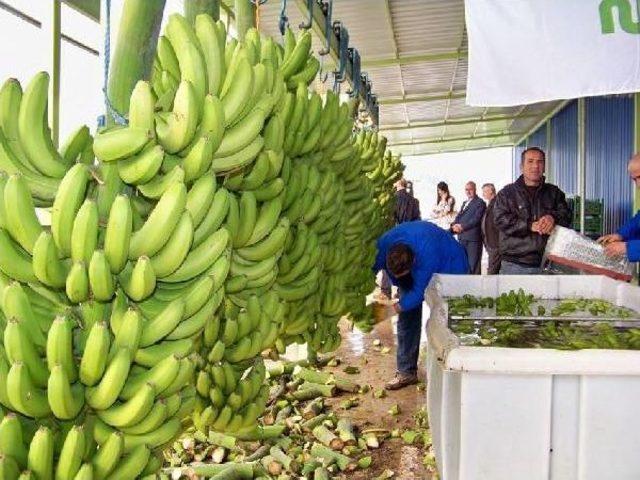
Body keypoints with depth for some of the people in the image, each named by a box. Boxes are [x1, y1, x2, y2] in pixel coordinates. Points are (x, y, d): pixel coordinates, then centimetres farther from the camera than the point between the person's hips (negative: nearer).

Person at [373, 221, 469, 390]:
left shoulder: (428, 256, -44)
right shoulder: (383, 244, -31)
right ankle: (406, 371, 8)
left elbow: (420, 292, -34)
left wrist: (396, 307, -35)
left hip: (447, 266, -5)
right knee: (408, 316, 0)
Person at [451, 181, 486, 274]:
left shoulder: (480, 202, -2)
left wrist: (462, 227, -17)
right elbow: (458, 216, 15)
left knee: (473, 265, -6)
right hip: (462, 237, 7)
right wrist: (454, 225, -6)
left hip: (473, 237, -7)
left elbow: (476, 219, -13)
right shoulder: (464, 203, 23)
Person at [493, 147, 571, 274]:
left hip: (545, 263, 3)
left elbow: (566, 215, 3)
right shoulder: (507, 193, 5)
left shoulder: (554, 192, 14)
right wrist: (530, 225, -20)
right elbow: (500, 219, -9)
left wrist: (553, 217, -21)